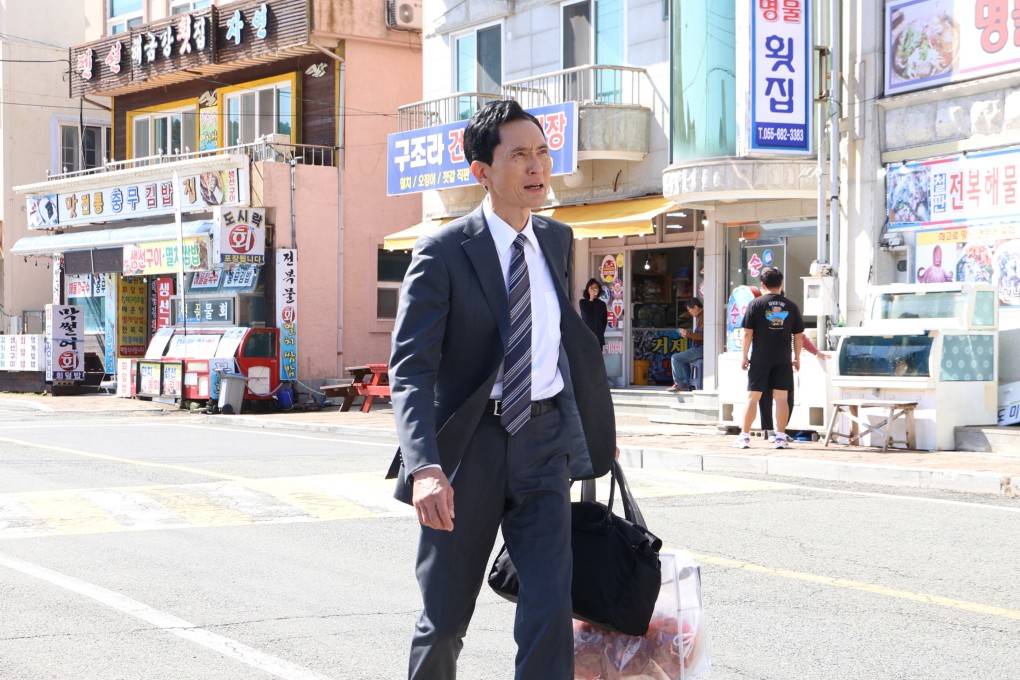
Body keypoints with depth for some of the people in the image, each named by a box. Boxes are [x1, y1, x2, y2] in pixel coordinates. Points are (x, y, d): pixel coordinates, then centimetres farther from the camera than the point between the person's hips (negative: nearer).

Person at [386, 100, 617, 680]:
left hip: (543, 438, 3)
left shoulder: (558, 240, 7)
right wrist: (425, 467, -33)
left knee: (551, 606, -9)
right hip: (469, 442, -3)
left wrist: (596, 418, 27)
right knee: (446, 617, 7)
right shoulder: (443, 253, -11)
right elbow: (411, 368, -18)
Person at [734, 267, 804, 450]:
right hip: (783, 360, 1)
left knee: (753, 397, 4)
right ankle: (781, 437, 4)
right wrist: (797, 357, 16)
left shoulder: (755, 304, -4)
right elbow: (799, 335, 6)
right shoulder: (791, 306, 3)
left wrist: (745, 356, 3)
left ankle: (744, 436, 5)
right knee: (781, 397, 5)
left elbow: (747, 333, -5)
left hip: (760, 359, -1)